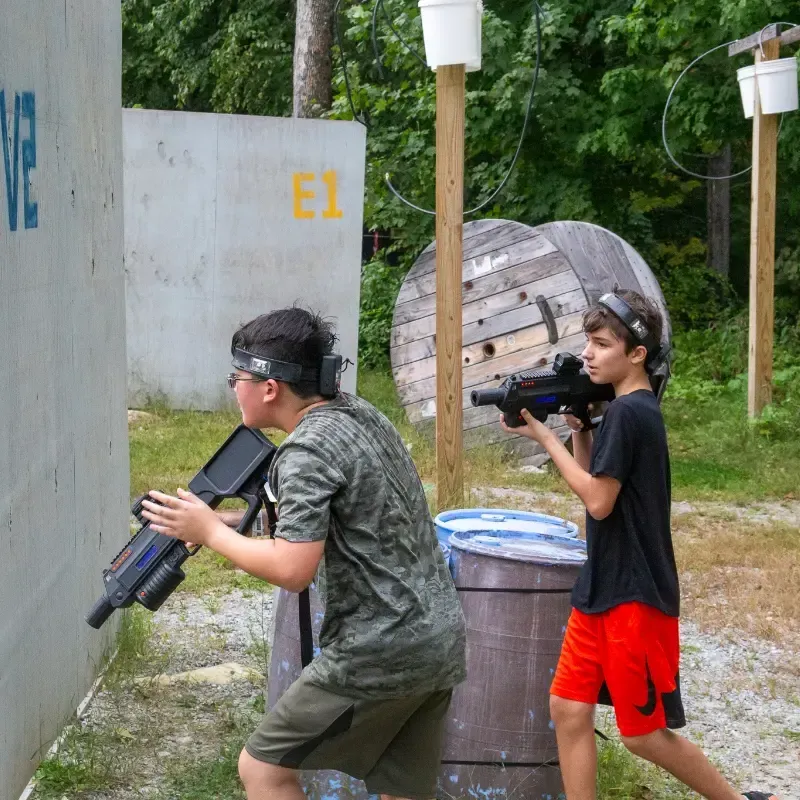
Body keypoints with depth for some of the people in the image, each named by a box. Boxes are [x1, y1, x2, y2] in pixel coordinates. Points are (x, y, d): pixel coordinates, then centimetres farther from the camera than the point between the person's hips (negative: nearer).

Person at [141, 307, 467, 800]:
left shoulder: (307, 450, -15)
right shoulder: (361, 413, 12)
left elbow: (293, 570, -23)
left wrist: (210, 531, -9)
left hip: (380, 654, -9)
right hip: (442, 641, 9)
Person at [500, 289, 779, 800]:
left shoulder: (627, 412, -18)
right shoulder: (636, 409, 10)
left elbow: (598, 501, -19)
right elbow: (597, 486, 15)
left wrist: (544, 436, -14)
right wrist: (579, 429, 2)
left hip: (634, 598, -9)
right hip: (602, 590, 9)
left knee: (643, 733, 1)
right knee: (569, 710, 7)